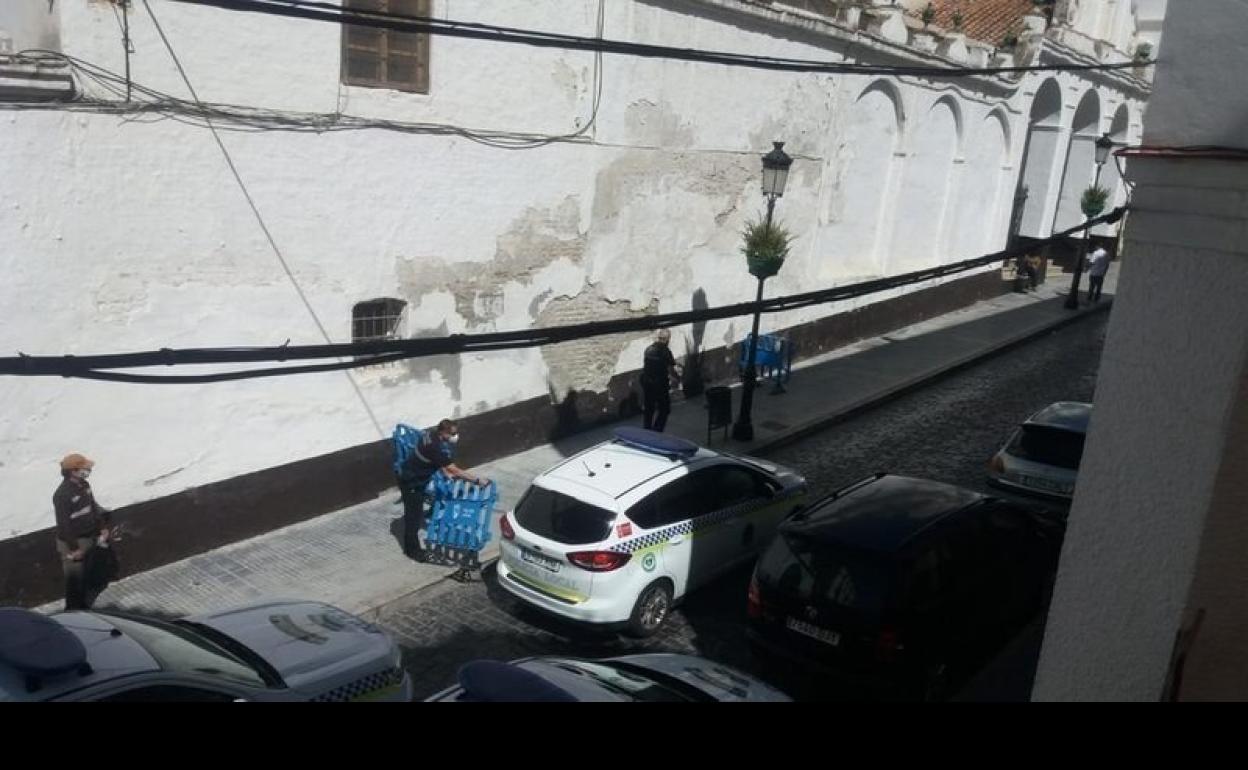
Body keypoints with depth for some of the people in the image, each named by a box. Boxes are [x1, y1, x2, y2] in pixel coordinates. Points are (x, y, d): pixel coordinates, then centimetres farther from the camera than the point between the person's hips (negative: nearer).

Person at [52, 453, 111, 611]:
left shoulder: (84, 485, 1)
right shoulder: (62, 495, -25)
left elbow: (93, 506, 14)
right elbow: (63, 524, -23)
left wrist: (102, 527, 10)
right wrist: (74, 548, -20)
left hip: (89, 538, 8)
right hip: (73, 542, -8)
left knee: (86, 575, 20)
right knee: (74, 578, 5)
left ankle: (84, 606, 37)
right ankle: (72, 610, 21)